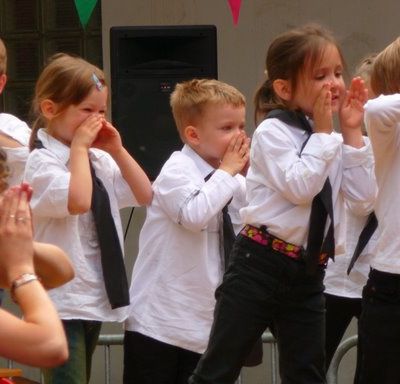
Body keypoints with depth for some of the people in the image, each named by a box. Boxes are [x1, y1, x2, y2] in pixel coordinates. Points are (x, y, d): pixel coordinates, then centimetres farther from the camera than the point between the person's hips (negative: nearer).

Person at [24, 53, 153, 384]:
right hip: (62, 301, -8)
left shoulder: (99, 159, 11)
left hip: (95, 298, 8)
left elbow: (144, 195, 12)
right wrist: (79, 146, -18)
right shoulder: (41, 162, -13)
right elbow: (78, 201, -30)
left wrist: (116, 150, 2)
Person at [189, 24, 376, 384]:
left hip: (309, 273, 7)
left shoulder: (331, 139, 11)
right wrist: (323, 132, -14)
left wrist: (352, 133, -1)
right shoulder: (272, 132, -9)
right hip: (260, 265, -6)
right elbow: (300, 188, -21)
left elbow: (363, 198, 3)